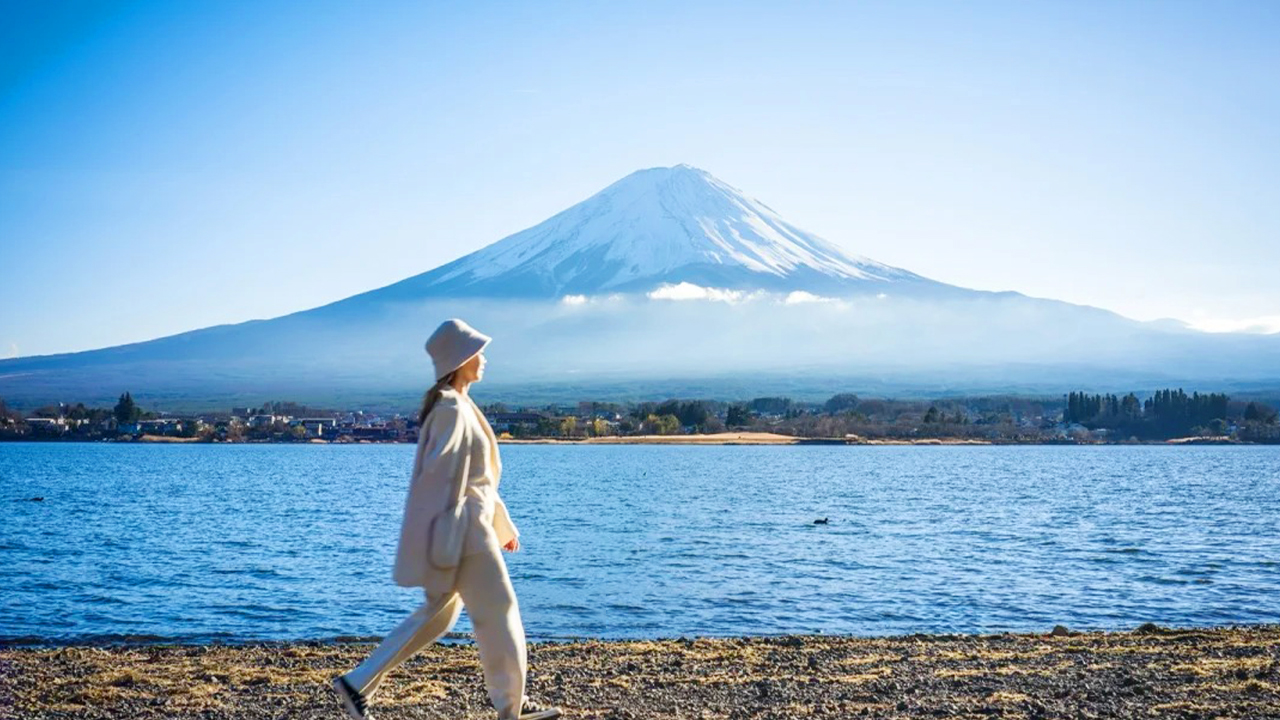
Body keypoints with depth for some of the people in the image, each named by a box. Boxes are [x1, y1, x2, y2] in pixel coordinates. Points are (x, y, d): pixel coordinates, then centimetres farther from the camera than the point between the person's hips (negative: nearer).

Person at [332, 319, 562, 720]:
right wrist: (444, 548, -22)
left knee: (438, 614, 14)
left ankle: (358, 683, 16)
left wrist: (503, 525, 24)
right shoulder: (452, 410, -17)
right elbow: (440, 478, -21)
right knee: (498, 611, 1)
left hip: (473, 523, 10)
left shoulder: (455, 407, 15)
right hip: (462, 528, -10)